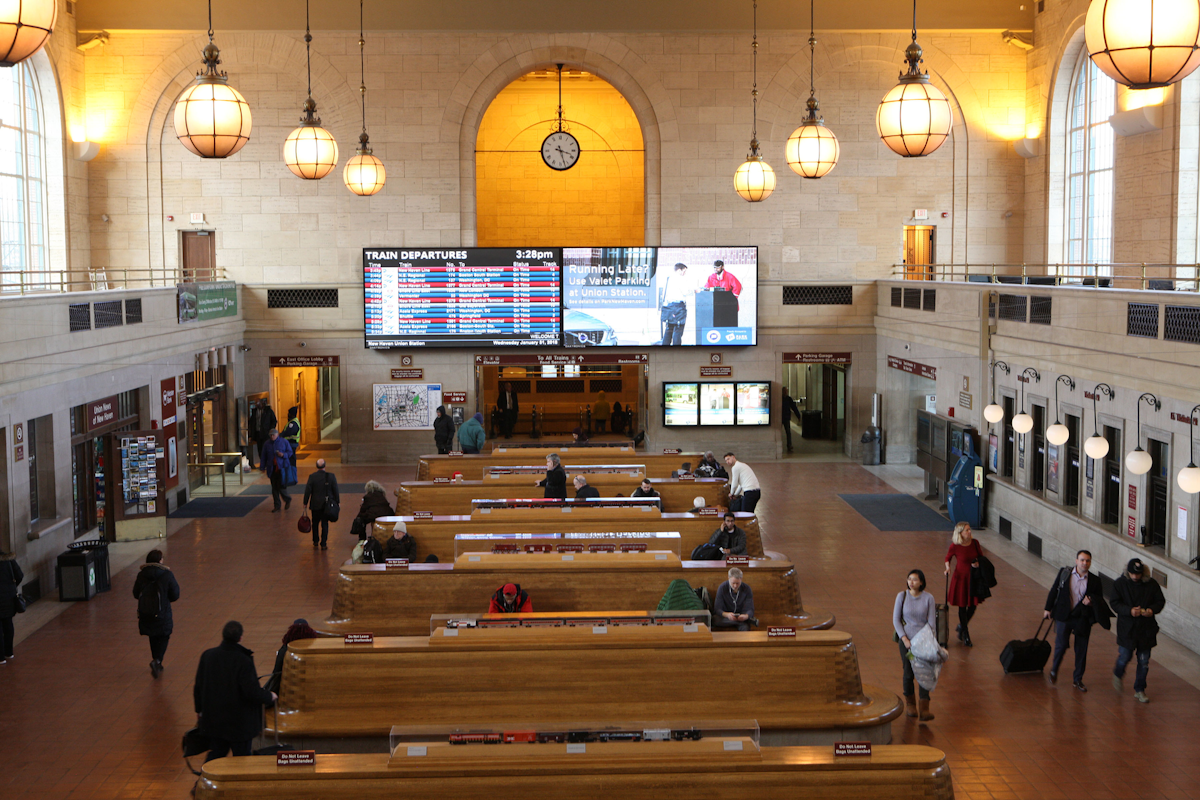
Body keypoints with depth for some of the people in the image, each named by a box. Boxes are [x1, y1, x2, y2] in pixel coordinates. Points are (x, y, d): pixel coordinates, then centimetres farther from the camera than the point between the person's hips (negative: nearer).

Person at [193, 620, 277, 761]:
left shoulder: (207, 655, -7)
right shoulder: (244, 661, -23)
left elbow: (198, 687, 3)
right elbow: (252, 692, -22)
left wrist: (199, 710, 18)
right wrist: (270, 697, -2)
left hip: (213, 718, 5)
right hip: (240, 722, -5)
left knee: (217, 751, 21)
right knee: (242, 756, 9)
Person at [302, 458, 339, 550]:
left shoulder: (312, 477, -10)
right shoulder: (331, 476, -9)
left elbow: (307, 491, -6)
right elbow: (335, 490, -4)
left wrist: (305, 503, 4)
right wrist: (337, 502, 7)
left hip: (315, 504, 0)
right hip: (327, 504, 0)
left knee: (315, 522, 19)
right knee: (325, 524, 6)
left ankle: (315, 541, 31)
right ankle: (323, 544, 5)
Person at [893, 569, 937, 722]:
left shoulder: (928, 598, -4)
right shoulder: (902, 596, -3)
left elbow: (931, 622, -3)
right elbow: (896, 620, -1)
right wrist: (904, 639, -9)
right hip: (906, 639, 0)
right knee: (909, 673, 6)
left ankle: (924, 710, -11)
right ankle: (909, 703, 28)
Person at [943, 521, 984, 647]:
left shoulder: (974, 543, -7)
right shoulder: (955, 546, -16)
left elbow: (981, 556, 7)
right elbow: (947, 558, 1)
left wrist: (978, 563, -13)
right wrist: (948, 567, -16)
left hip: (973, 577, 4)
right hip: (961, 577, -4)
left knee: (973, 605, 9)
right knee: (963, 606, 5)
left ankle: (961, 627, 36)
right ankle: (965, 636, 22)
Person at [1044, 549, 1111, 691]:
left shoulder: (1094, 580, -1)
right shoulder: (1064, 573, -1)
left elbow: (1100, 599, 8)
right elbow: (1054, 591, 7)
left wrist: (1092, 602, -14)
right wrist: (1048, 608, 6)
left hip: (1083, 618, 1)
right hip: (1064, 616, -1)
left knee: (1081, 650, 6)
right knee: (1061, 644, -4)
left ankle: (1077, 679, 22)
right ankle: (1054, 670, 24)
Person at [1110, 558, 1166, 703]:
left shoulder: (1152, 584, -3)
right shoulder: (1120, 583, -5)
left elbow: (1160, 601, 6)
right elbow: (1114, 603, -6)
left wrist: (1152, 609, -16)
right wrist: (1129, 610, -22)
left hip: (1147, 629, 1)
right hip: (1127, 628, -1)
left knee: (1144, 661, 5)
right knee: (1125, 657, 2)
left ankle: (1139, 690, 18)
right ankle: (1118, 675, 37)